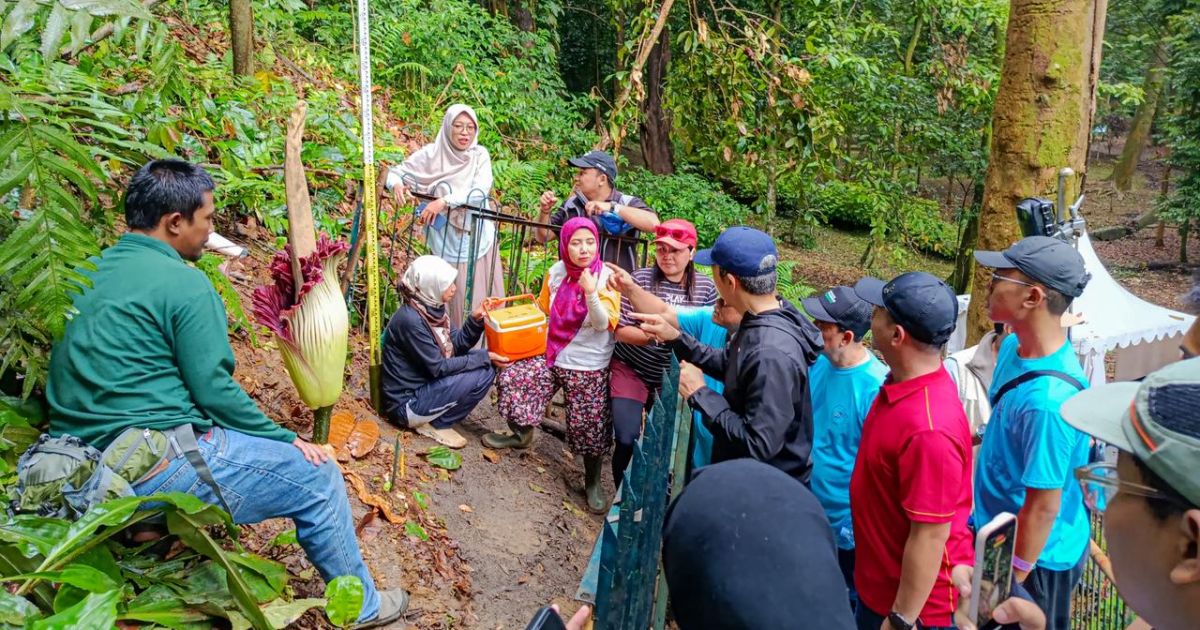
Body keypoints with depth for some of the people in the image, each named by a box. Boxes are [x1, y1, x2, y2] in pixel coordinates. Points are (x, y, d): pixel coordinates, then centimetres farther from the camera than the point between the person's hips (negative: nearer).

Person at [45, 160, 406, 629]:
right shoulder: (184, 283, -14)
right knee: (317, 476, 1)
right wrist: (286, 440, -3)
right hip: (155, 469, -9)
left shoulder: (87, 274, 11)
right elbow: (214, 391, -15)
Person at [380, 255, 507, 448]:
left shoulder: (432, 309, 2)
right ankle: (436, 424, -4)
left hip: (424, 386, 9)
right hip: (407, 403, -9)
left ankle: (436, 419, 4)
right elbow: (438, 367, -22)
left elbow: (457, 344, 7)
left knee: (486, 370, -1)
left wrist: (476, 319, -10)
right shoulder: (411, 320, -25)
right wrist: (484, 357, -19)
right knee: (480, 376, -21)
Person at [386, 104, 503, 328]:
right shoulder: (431, 154, -5)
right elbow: (396, 172, 2)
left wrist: (444, 201, -30)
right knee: (452, 299, 0)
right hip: (447, 240, -1)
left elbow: (481, 191, -19)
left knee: (482, 297, 7)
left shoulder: (479, 155, -3)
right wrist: (396, 184, -22)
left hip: (478, 238, 2)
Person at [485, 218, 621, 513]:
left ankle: (593, 481, 27)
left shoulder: (607, 278, -14)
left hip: (589, 367, -4)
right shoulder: (556, 272, -2)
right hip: (551, 356, 4)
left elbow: (603, 324, -23)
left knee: (590, 428, 1)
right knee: (510, 380, -9)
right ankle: (522, 434, 19)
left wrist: (590, 293, -37)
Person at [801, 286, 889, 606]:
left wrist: (858, 526, -19)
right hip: (807, 511, 7)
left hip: (846, 522, -7)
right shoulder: (818, 363, -5)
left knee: (850, 600, 16)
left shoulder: (876, 387, -26)